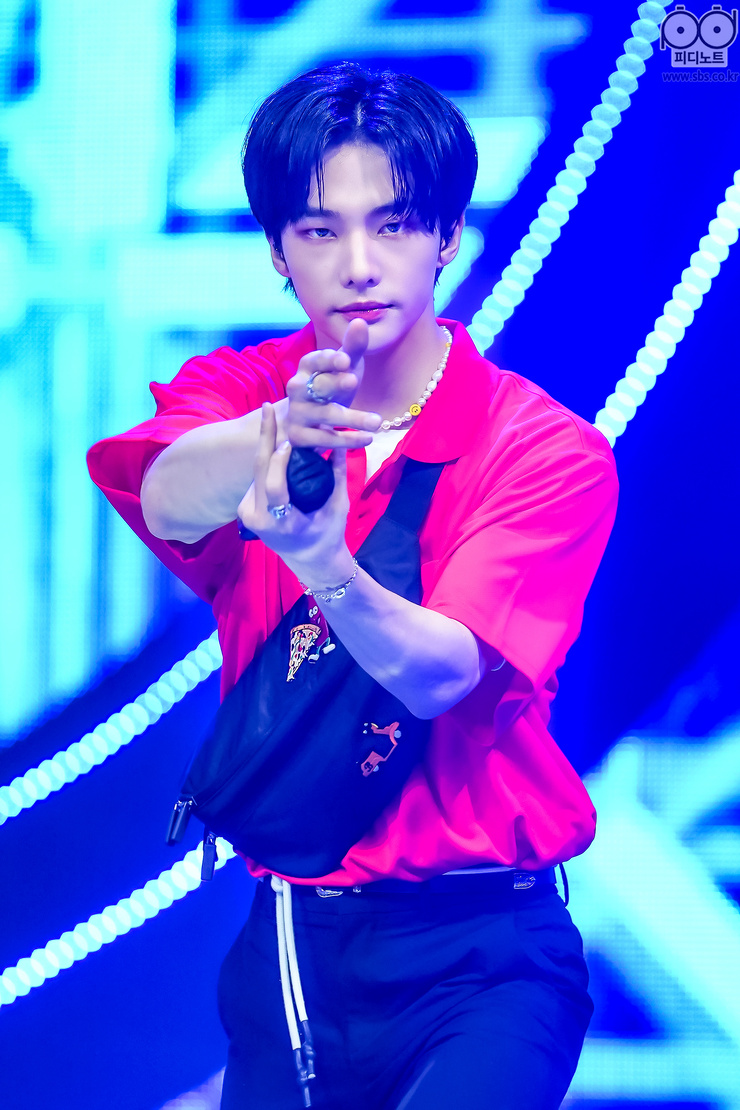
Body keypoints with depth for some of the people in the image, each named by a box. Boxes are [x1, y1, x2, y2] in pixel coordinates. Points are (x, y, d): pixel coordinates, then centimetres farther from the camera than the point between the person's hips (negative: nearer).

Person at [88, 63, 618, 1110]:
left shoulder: (547, 451, -8)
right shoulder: (232, 393, 1)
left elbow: (437, 674, -22)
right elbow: (169, 498, -22)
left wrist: (326, 567, -42)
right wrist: (275, 434, -45)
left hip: (480, 954, -4)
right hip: (289, 942, 4)